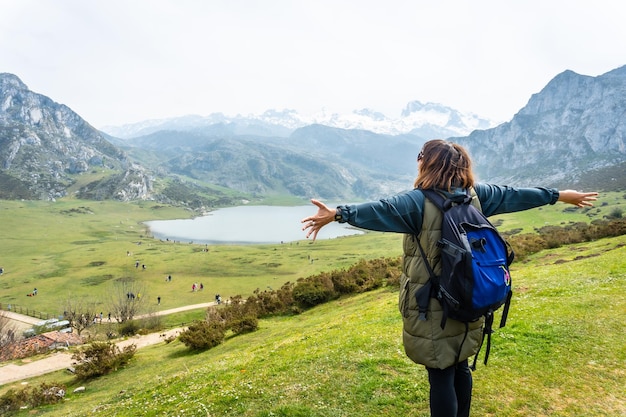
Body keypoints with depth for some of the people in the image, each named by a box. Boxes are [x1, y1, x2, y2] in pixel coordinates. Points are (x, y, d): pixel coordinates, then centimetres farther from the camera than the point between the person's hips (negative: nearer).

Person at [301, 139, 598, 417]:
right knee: (460, 368, 23)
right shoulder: (475, 193, 4)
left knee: (440, 376, 4)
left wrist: (338, 214, -40)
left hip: (433, 308, -7)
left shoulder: (420, 201, -16)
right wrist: (560, 195, 28)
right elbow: (513, 195, 15)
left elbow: (381, 210, -32)